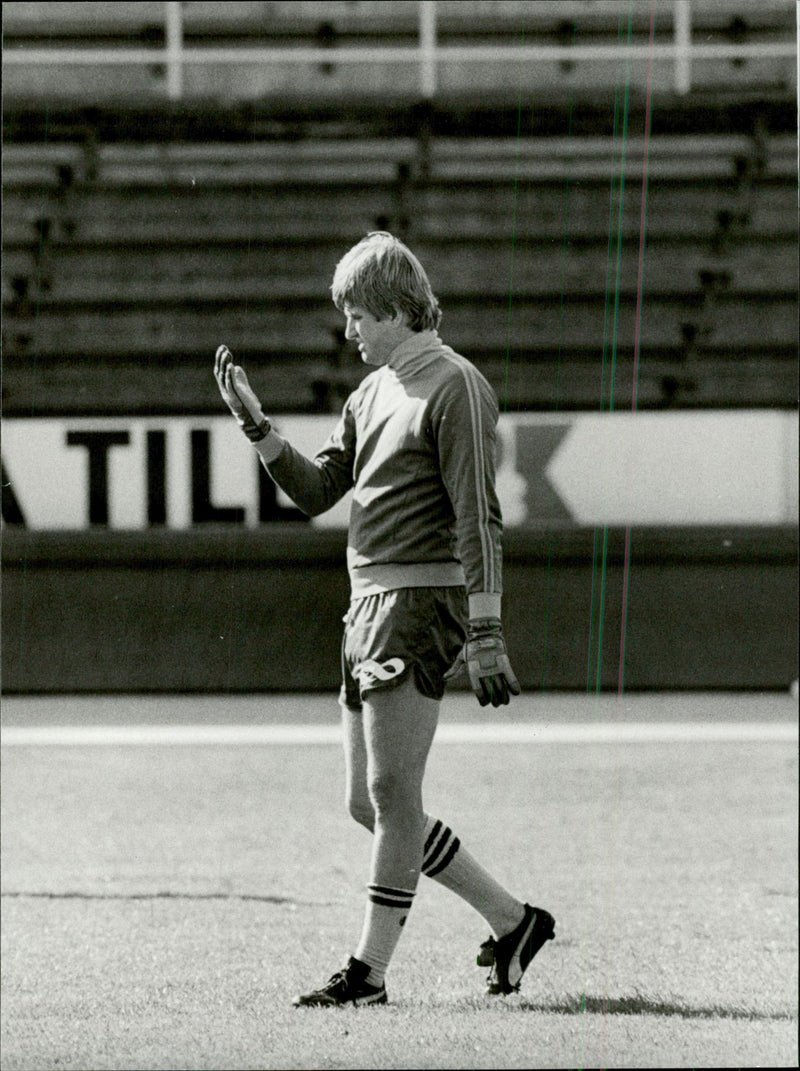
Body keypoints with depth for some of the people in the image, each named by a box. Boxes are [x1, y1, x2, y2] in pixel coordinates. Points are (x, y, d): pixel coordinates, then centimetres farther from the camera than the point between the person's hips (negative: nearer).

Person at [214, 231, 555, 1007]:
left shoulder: (453, 387, -9)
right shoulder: (373, 393, 18)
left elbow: (477, 518, -14)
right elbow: (316, 492, 18)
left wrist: (485, 633, -19)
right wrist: (256, 425, 4)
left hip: (420, 601, -9)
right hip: (369, 606, 9)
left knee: (391, 793, -10)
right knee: (368, 803, 8)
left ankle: (369, 968, -8)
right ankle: (512, 921, 16)